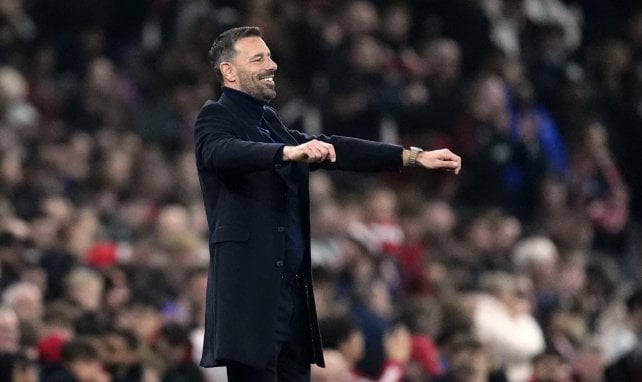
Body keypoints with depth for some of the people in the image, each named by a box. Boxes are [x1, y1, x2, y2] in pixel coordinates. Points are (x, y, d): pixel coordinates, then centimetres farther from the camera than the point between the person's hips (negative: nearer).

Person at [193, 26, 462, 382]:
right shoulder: (215, 117, -3)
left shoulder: (269, 121, 20)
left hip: (292, 285, 8)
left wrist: (413, 157, 15)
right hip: (250, 287, -8)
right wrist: (289, 152, -41)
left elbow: (332, 149, 21)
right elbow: (224, 152, -24)